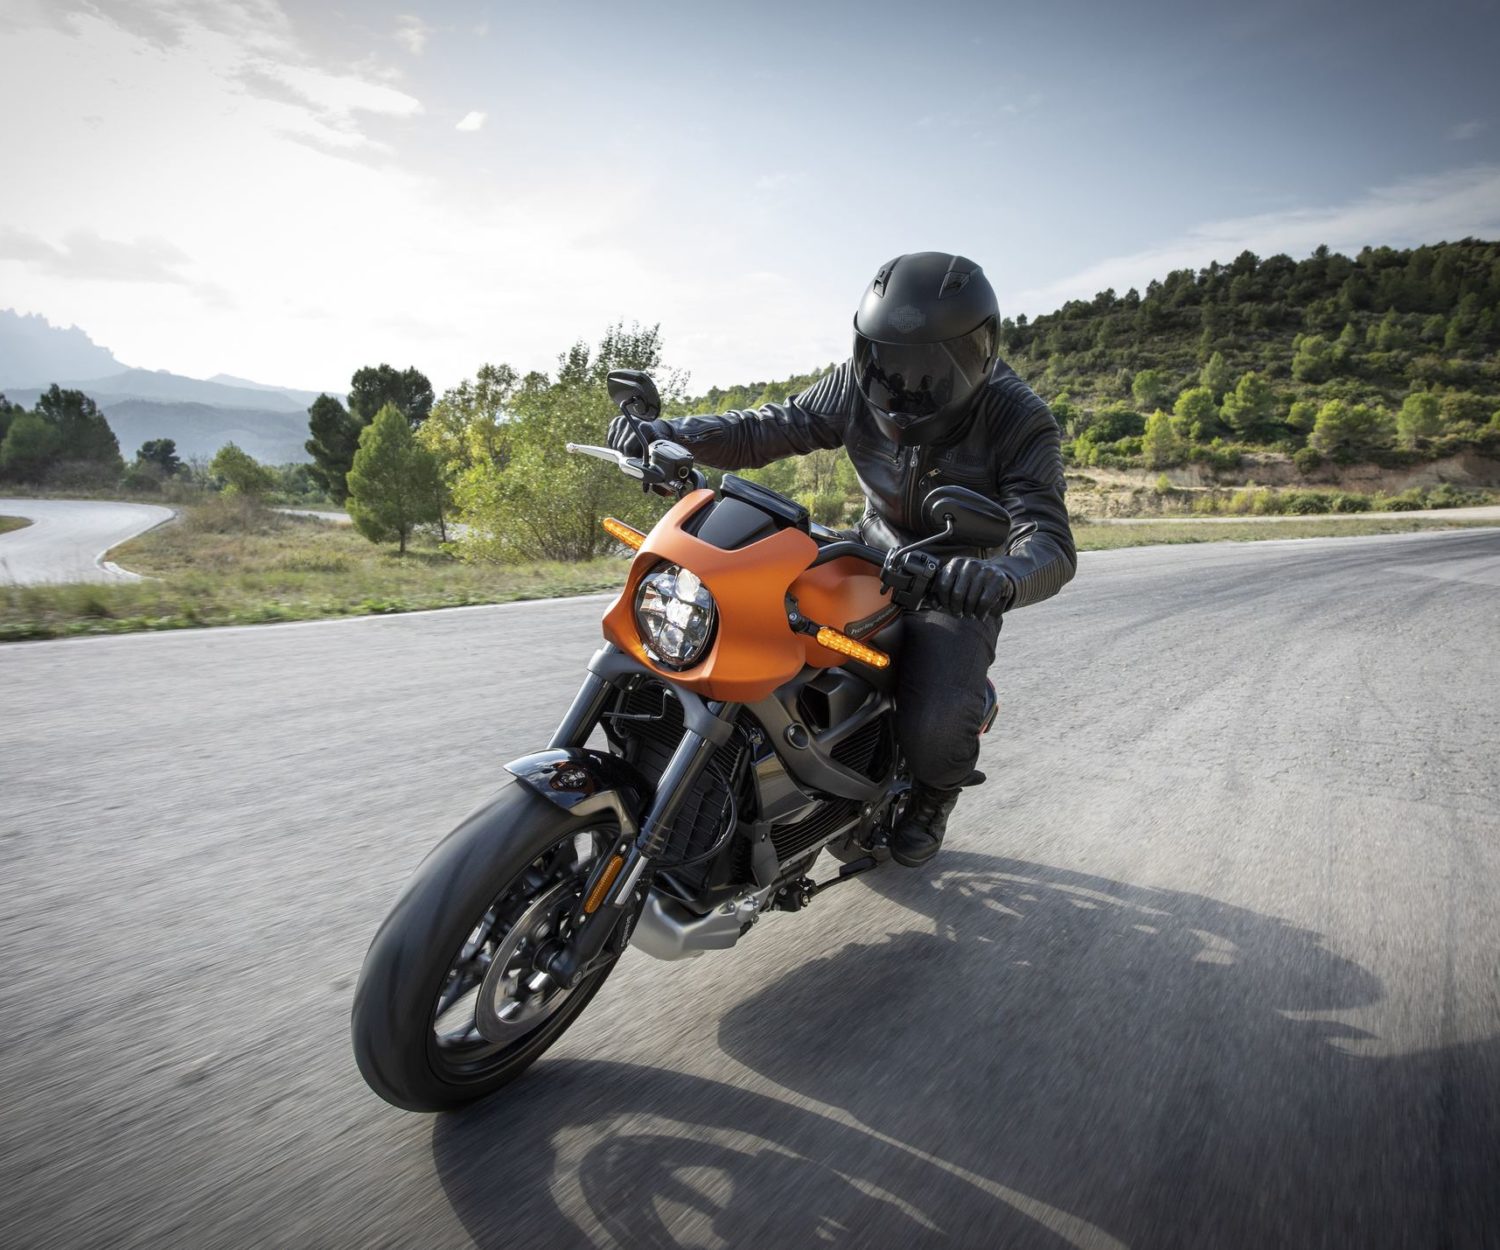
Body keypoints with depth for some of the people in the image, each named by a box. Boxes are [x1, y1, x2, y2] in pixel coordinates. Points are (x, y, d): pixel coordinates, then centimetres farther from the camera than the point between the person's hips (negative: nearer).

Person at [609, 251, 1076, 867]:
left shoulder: (1020, 421, -23)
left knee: (932, 735, -27)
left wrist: (1003, 577, -58)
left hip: (958, 585, -4)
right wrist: (669, 432, -27)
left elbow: (1052, 544, -32)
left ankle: (933, 797, 16)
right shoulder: (855, 386, -12)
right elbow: (766, 429, -8)